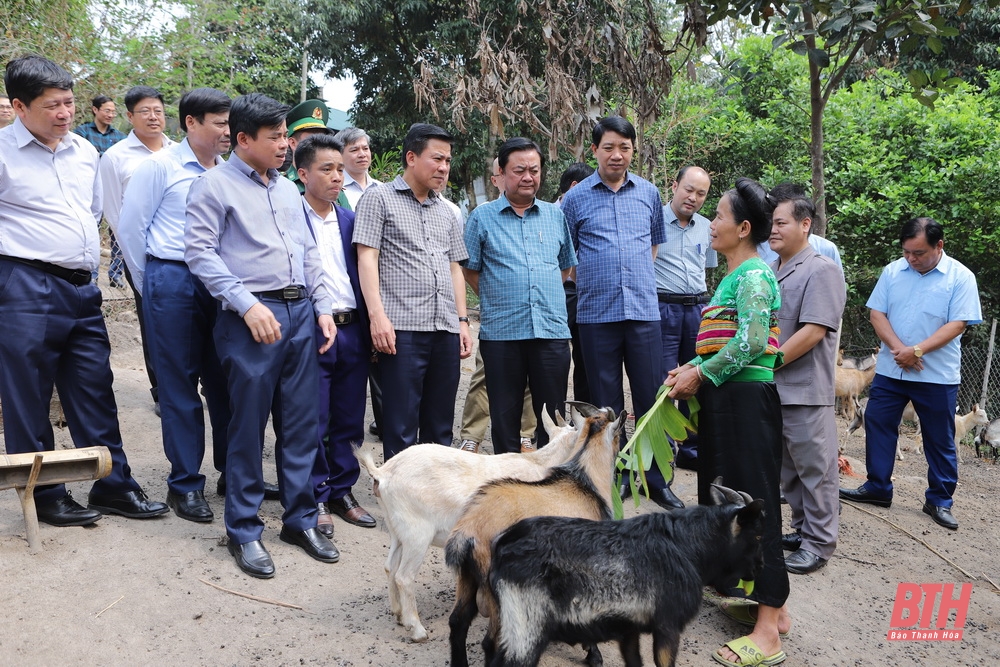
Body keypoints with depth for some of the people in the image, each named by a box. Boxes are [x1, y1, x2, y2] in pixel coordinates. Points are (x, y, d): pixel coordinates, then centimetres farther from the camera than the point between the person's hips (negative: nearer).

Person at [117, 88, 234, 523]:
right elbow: (129, 227, 0)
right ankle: (185, 484, 16)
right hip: (173, 281, -3)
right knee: (179, 385, 4)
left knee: (224, 380, 10)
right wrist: (149, 286, 5)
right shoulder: (161, 166, -3)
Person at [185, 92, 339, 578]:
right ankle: (243, 531, 14)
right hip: (252, 317, -6)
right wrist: (248, 305, -16)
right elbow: (200, 252, -10)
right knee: (247, 426, 0)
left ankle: (300, 519, 22)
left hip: (300, 311, 6)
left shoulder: (287, 189, 19)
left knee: (302, 423, 9)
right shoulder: (215, 184, -1)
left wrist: (323, 307, 10)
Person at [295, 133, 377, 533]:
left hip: (352, 331, 5)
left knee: (348, 421, 12)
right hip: (311, 331, -5)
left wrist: (368, 328, 8)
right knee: (313, 423, 3)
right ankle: (315, 499, 17)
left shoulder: (350, 221, 13)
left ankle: (342, 492, 26)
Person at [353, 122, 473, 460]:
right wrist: (377, 315, -15)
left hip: (446, 331, 6)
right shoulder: (379, 198, 3)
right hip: (402, 328, -6)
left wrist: (462, 321, 14)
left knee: (440, 426, 11)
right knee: (401, 427, -2)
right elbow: (367, 258, -5)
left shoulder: (446, 212, 21)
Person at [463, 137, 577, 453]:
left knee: (554, 418, 7)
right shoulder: (482, 217, 3)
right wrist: (500, 300, 3)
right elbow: (470, 271, 6)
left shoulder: (556, 215, 12)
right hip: (501, 332, -2)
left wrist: (544, 296, 11)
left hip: (552, 331, 2)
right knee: (505, 418, 7)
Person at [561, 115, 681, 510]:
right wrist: (591, 282, 6)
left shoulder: (649, 193, 10)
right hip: (596, 314, -1)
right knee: (606, 403, 7)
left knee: (651, 398, 3)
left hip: (644, 311, 2)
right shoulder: (576, 198, 3)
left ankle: (656, 480, 16)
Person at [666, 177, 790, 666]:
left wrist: (700, 375, -15)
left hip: (746, 398, -10)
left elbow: (751, 342, -23)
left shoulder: (753, 274, -12)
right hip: (725, 400, 10)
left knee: (753, 503, -6)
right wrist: (691, 369, 8)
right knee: (727, 498, 14)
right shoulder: (735, 276, 17)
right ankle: (771, 605, 26)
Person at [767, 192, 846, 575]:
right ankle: (803, 529, 30)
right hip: (770, 388, 8)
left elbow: (813, 332, -18)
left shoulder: (821, 271, -10)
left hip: (805, 390, -8)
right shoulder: (768, 272, 14)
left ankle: (819, 543, 12)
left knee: (814, 468, 2)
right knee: (787, 468, 16)